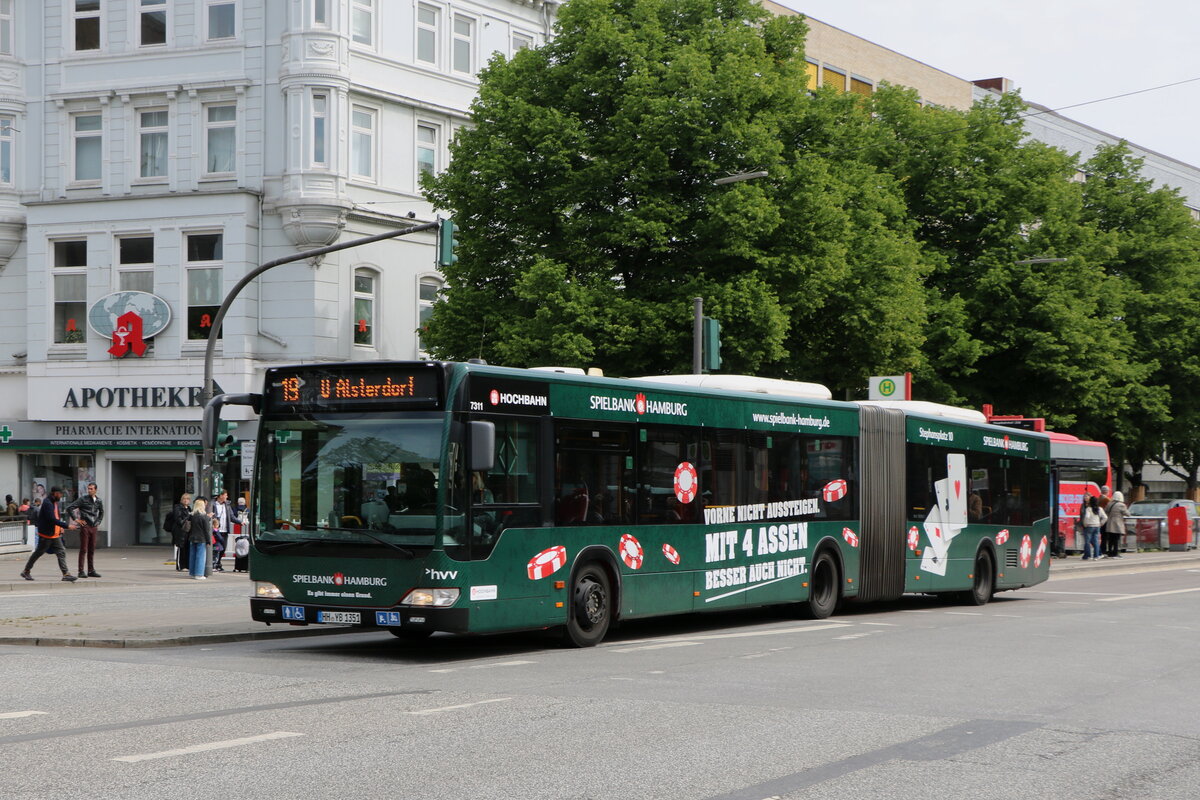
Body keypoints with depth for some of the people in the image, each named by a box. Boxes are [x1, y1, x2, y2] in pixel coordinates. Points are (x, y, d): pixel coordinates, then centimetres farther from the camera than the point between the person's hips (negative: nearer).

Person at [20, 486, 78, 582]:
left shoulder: (55, 503, 12)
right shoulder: (47, 503, -19)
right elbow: (52, 519, -27)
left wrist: (60, 527, 7)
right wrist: (66, 526, -26)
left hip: (55, 534, 9)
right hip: (46, 534, -9)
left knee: (61, 552, 0)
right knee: (38, 553, 3)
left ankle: (66, 574, -3)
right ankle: (26, 572, 17)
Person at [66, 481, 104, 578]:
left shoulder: (98, 501, 10)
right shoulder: (83, 499, -6)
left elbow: (101, 512, 29)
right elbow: (69, 508, -7)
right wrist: (76, 519, -7)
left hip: (93, 527, 5)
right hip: (85, 526, -5)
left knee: (92, 550, 8)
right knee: (83, 549, -5)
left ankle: (91, 570, 13)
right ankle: (81, 571, -2)